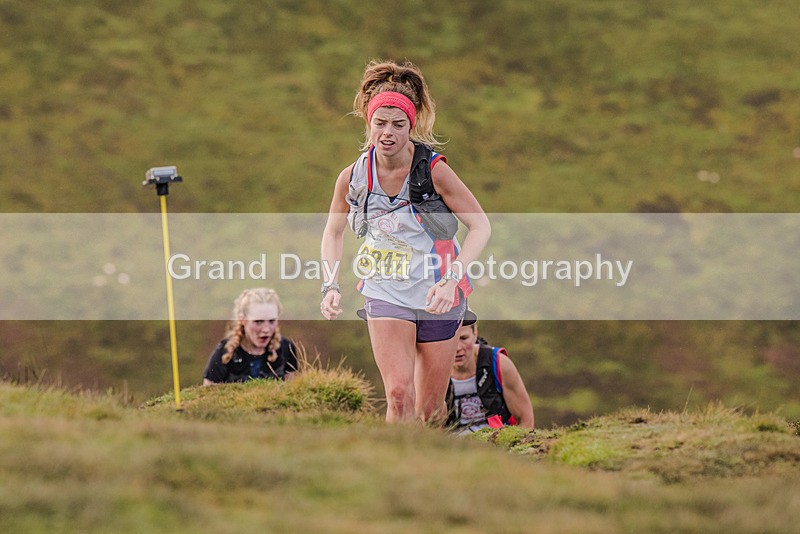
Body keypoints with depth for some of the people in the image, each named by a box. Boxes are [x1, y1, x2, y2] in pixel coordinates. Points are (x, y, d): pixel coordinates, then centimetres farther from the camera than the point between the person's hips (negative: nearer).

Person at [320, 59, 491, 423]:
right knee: (399, 396, -18)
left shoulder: (433, 169, -15)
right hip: (385, 293, 1)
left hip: (436, 294, -1)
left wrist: (451, 278, -23)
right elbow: (333, 232, 10)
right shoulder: (354, 176, -8)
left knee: (431, 408, 6)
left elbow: (480, 225, -10)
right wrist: (331, 286, -3)